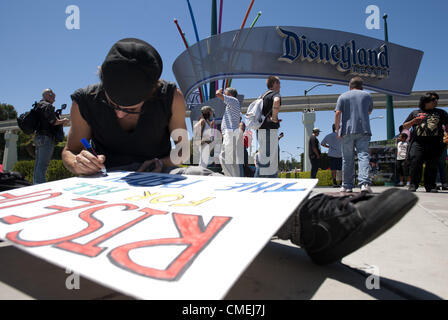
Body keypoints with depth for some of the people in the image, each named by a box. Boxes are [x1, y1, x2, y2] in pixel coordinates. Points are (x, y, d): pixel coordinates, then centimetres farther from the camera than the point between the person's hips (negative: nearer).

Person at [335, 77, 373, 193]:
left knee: (347, 159, 4)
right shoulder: (367, 95, 14)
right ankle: (364, 183, -22)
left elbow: (338, 114, -3)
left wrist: (337, 129, 1)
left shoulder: (343, 96, 7)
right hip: (363, 131, 1)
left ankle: (347, 186, 9)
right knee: (363, 156, -6)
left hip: (347, 131, 0)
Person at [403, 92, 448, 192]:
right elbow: (405, 127, 17)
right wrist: (413, 121, -1)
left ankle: (430, 186, 5)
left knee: (432, 165, -2)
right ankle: (413, 185, -8)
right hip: (418, 143, -1)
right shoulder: (415, 113, 19)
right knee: (415, 163, -13)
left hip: (435, 143, 1)